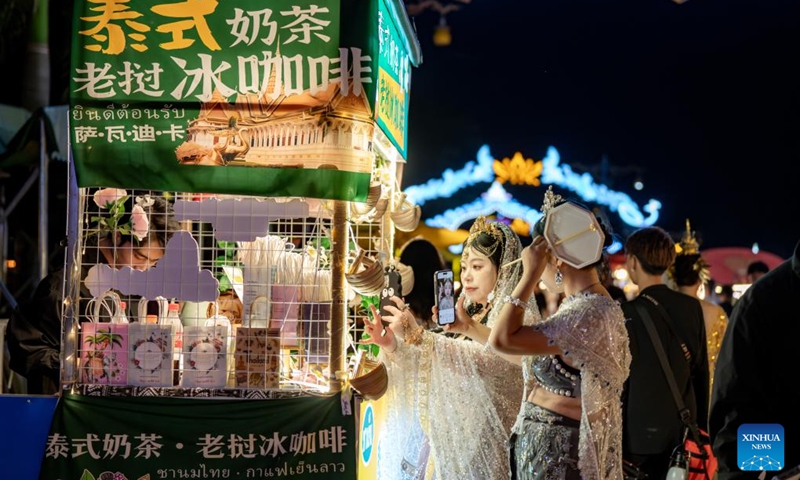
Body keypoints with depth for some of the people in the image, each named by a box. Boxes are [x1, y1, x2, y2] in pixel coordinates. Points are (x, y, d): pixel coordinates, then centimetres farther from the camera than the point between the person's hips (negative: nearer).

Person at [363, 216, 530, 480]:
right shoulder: (471, 312, 13)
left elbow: (489, 360, -28)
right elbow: (432, 368, 7)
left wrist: (418, 336, -34)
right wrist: (393, 345, -12)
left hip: (489, 442, -7)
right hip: (455, 439, 7)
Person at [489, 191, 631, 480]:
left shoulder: (589, 313, -25)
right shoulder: (585, 304, 7)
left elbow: (502, 339, -32)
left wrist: (529, 275, -25)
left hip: (557, 448, -9)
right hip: (547, 441, 9)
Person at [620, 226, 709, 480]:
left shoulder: (628, 313, -14)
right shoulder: (692, 307, 1)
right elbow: (701, 371, 7)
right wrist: (701, 425, 16)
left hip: (641, 433, -5)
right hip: (684, 430, 5)